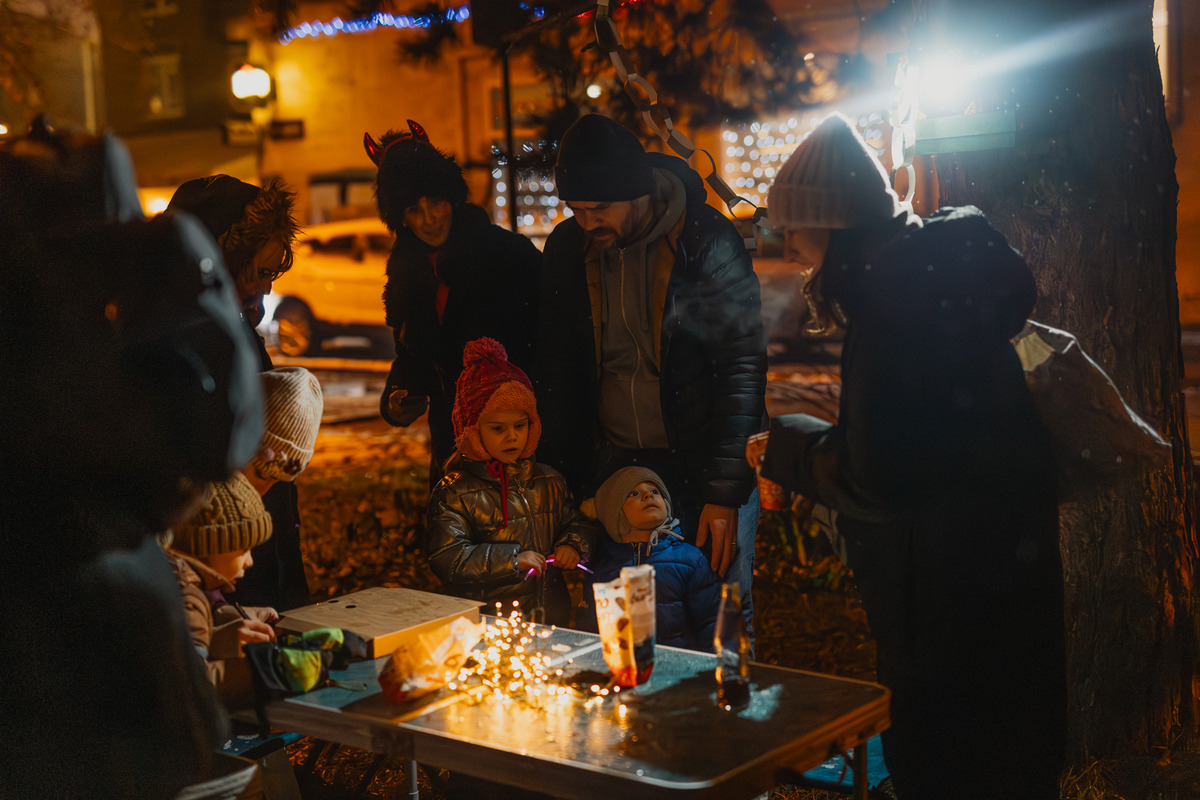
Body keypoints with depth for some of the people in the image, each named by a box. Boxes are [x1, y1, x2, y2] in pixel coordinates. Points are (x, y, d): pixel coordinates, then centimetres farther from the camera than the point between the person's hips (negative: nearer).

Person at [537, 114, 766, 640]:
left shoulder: (708, 242, -11)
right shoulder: (566, 249, 2)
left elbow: (743, 368, -10)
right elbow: (559, 373, 11)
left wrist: (724, 495, -14)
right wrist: (561, 481, 5)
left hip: (703, 467, -4)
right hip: (613, 468, 4)